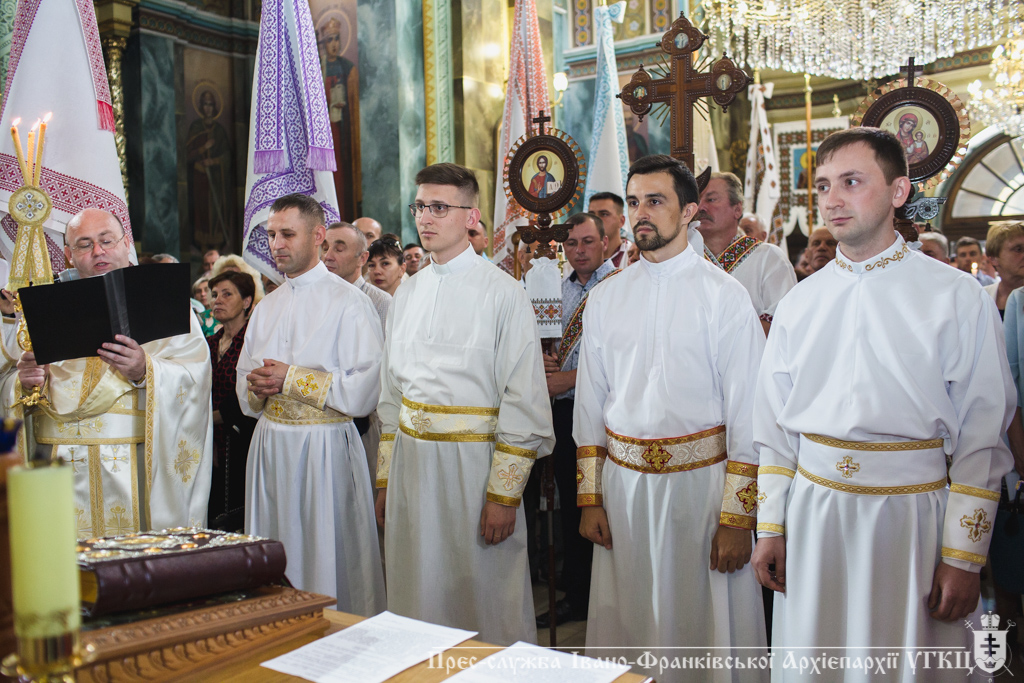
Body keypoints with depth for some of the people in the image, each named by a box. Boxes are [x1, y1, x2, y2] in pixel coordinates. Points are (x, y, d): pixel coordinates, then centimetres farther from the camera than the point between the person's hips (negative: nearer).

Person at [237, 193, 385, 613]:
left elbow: (364, 391, -16)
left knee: (326, 562, -1)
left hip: (325, 448, -6)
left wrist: (292, 380, -14)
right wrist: (258, 387, -5)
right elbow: (245, 394, 19)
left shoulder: (349, 303, -6)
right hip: (269, 444, 6)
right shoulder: (266, 308, 15)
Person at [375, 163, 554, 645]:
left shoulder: (503, 293, -8)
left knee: (484, 602, 5)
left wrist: (503, 494, -15)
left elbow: (523, 403, -11)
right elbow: (391, 394, 15)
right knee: (418, 595, 15)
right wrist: (384, 480, 12)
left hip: (472, 461, -5)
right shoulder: (406, 294, 11)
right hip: (411, 463, 6)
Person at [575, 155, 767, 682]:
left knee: (705, 624, 6)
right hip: (623, 483, 4)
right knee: (625, 626, 13)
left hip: (702, 480, -3)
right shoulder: (605, 298, 7)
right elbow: (590, 405, 9)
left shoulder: (724, 295, -5)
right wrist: (590, 498, 6)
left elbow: (748, 415, -8)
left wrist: (738, 517, -11)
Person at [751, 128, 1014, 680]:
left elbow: (981, 439, -5)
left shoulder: (956, 297, -3)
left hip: (911, 514, -3)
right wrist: (769, 530, 6)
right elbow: (772, 425, 8)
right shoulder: (798, 303, 7)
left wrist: (963, 557, -7)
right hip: (810, 513, 3)